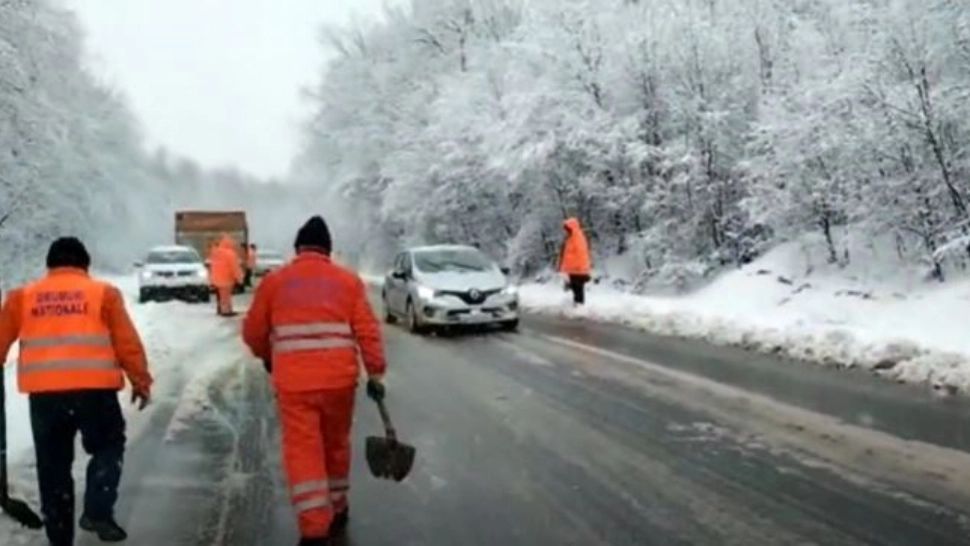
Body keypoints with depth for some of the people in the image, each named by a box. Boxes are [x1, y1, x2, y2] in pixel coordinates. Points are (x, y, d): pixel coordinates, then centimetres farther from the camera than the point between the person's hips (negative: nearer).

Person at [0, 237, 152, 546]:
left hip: (43, 392, 2)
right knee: (108, 447, 17)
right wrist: (141, 381, 13)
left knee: (53, 464, 13)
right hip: (94, 389, -2)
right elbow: (127, 343, 5)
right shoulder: (103, 293, 7)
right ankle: (98, 512, 0)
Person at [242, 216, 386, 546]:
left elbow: (253, 332, 11)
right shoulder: (348, 281, 7)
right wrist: (375, 373, 2)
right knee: (336, 445, 19)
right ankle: (336, 511, 34)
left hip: (293, 382, -1)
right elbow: (367, 331, 0)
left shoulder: (274, 281, 7)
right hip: (338, 379, 2)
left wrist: (267, 357, 30)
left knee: (303, 453, 0)